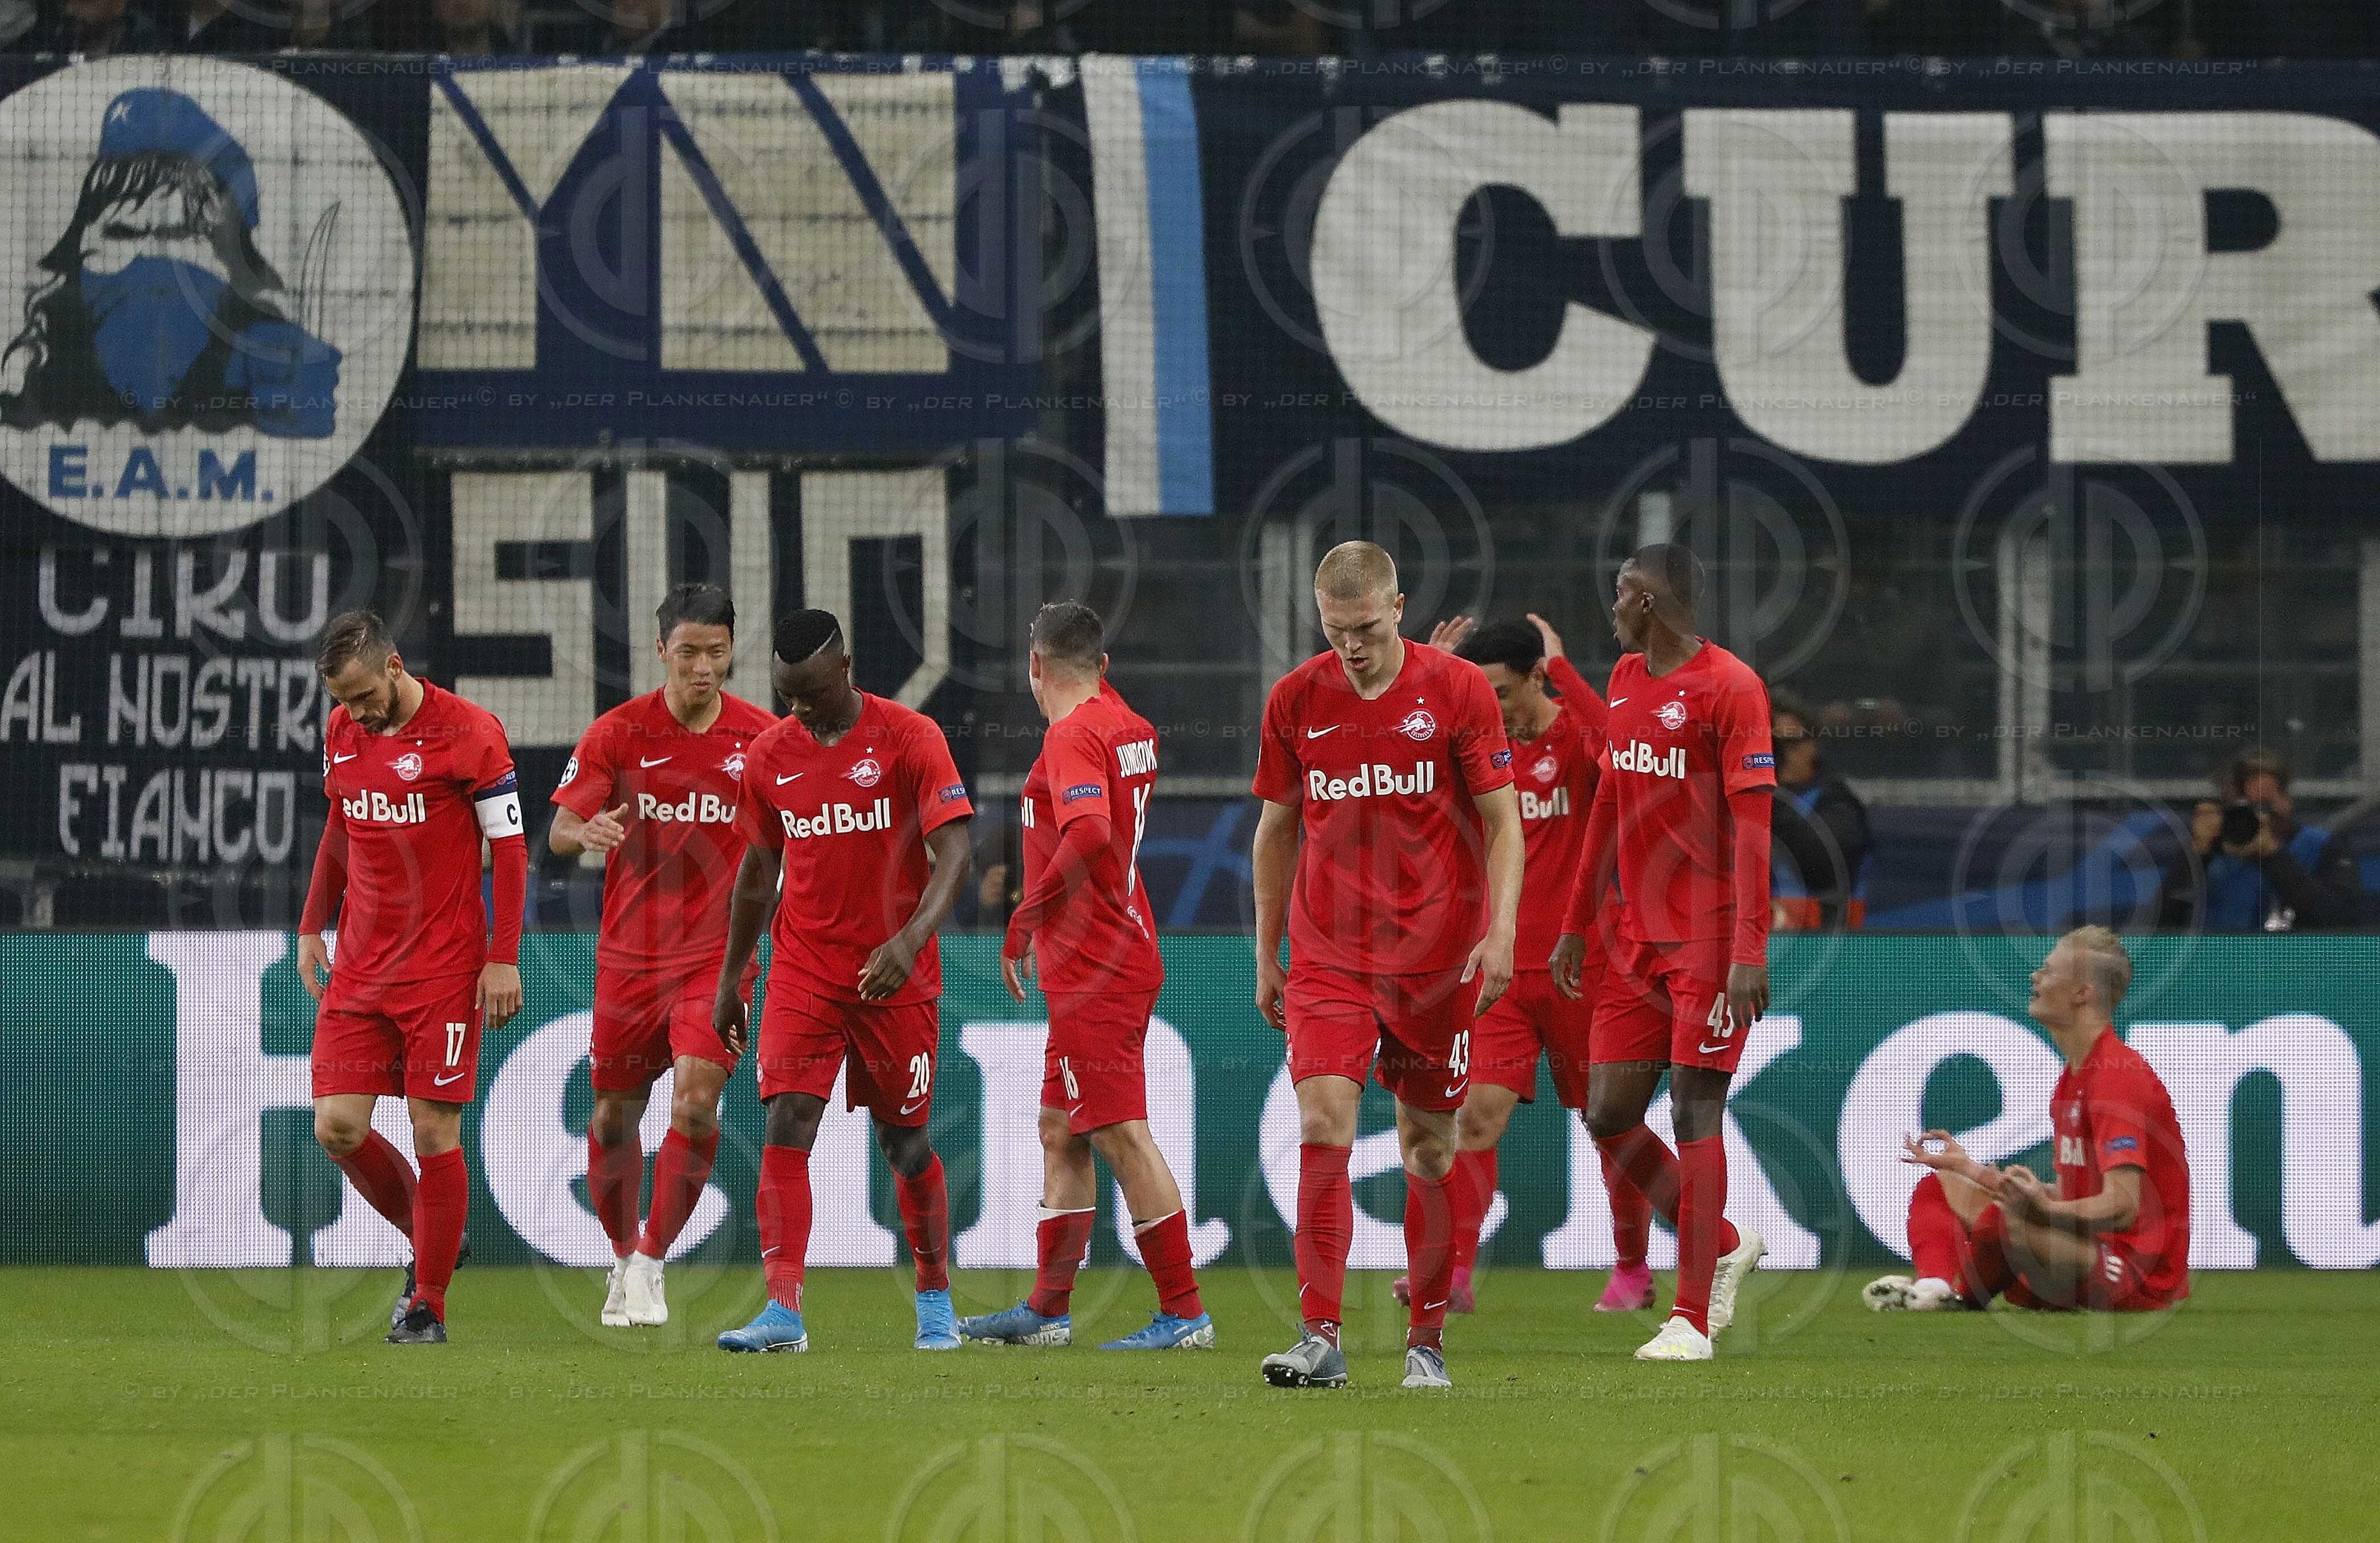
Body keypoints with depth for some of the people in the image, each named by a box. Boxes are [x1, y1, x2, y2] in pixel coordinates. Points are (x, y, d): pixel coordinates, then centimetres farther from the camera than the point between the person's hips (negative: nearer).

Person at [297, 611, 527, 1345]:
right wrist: (312, 927, 20)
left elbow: (510, 846, -7)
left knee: (435, 1135, -5)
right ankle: (427, 1241, 20)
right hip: (360, 967, 5)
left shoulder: (469, 732, -9)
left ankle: (428, 1305, 5)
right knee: (337, 1127, -4)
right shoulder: (341, 733, 8)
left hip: (444, 968, -5)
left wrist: (504, 959, -11)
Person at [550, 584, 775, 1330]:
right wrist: (587, 832, -32)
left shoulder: (761, 738, -2)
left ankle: (653, 1260, -3)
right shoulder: (618, 732, -5)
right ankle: (624, 1257, 30)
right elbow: (559, 832, -10)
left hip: (717, 953, -1)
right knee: (615, 1114, 8)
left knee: (696, 1101, -18)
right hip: (630, 952, 1)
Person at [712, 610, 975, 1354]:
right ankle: (783, 1310, -18)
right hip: (803, 970, 3)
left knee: (905, 1140, 6)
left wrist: (910, 939, -31)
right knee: (787, 1122, -13)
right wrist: (729, 980, 17)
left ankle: (936, 1301, 24)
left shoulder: (909, 738, -9)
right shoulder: (769, 755, 4)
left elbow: (953, 853, -15)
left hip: (895, 974, -3)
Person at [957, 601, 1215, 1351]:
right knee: (1061, 1133, 16)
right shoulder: (1129, 727, 12)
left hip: (1095, 976, -10)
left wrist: (1026, 916, -21)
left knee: (1121, 1136, -9)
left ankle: (1184, 1313, -11)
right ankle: (1047, 1309, 22)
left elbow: (1090, 834, -30)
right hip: (1123, 957, 10)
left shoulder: (1073, 735, -15)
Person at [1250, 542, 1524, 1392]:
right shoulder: (1295, 701, 3)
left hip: (1437, 955, -1)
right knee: (1322, 1128, -14)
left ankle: (1427, 1341, 16)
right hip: (1327, 954, 1)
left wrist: (1501, 931, -13)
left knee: (1430, 1146, 5)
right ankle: (1320, 1339, -16)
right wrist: (1266, 955, 13)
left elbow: (1501, 821, -1)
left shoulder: (1459, 690, -4)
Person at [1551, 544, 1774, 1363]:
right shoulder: (1626, 680, 14)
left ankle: (1692, 1320, -6)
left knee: (1695, 1111, -9)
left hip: (1708, 940, -8)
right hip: (1638, 937, 8)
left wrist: (1749, 952, -20)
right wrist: (1576, 925, 21)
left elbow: (1751, 825, -15)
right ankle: (1723, 1245, 25)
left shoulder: (1729, 686, -11)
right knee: (1608, 1113, 5)